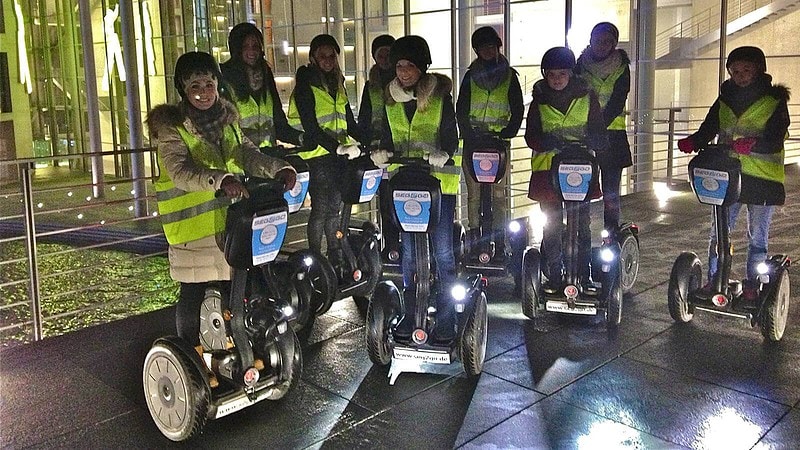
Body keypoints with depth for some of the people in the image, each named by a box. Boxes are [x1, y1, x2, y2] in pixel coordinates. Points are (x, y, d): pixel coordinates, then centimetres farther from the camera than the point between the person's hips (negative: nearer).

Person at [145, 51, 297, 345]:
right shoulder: (172, 127, -9)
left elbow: (247, 153, -3)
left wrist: (278, 168, -23)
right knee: (194, 293, 3)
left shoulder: (228, 120, 10)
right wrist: (221, 179, -41)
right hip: (193, 226, -5)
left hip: (231, 221, 5)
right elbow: (180, 171, -24)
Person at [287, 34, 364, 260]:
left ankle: (336, 258, 18)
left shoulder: (337, 84, 16)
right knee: (320, 208, -5)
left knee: (335, 207, 10)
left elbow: (349, 121, 19)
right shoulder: (305, 85, -6)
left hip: (339, 155, 6)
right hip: (317, 155, -6)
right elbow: (310, 127, -15)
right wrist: (337, 147, -24)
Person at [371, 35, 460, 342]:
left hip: (439, 178, -3)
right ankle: (410, 313, 19)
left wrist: (443, 154, -26)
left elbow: (450, 134, -5)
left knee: (442, 251, -3)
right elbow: (388, 136, 14)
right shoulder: (390, 98, 10)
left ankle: (446, 319, 6)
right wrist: (383, 153, -8)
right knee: (408, 250, 8)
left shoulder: (440, 95, -1)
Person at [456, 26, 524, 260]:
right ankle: (474, 236, 4)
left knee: (498, 192, -3)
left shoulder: (509, 76, 8)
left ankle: (499, 240, 1)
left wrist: (507, 134, -8)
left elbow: (518, 110, 5)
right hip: (473, 140, 1)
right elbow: (461, 109, 6)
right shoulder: (471, 76, 10)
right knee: (474, 191, -2)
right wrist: (469, 135, -7)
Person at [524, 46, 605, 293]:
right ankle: (554, 276, 12)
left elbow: (598, 133, 3)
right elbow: (531, 136, 0)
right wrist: (551, 142, -21)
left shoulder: (586, 96, 6)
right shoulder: (539, 100, 7)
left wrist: (584, 145, -19)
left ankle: (585, 276, 12)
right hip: (547, 168, 0)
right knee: (551, 225, 1)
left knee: (582, 224, 2)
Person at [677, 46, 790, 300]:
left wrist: (752, 144, -35)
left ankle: (752, 284, 18)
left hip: (762, 177, -3)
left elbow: (775, 139, -14)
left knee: (757, 237, 7)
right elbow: (708, 129, 1)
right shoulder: (725, 100, 10)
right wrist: (692, 143, -21)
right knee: (718, 232, 2)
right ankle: (713, 279, 14)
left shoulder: (775, 100, -2)